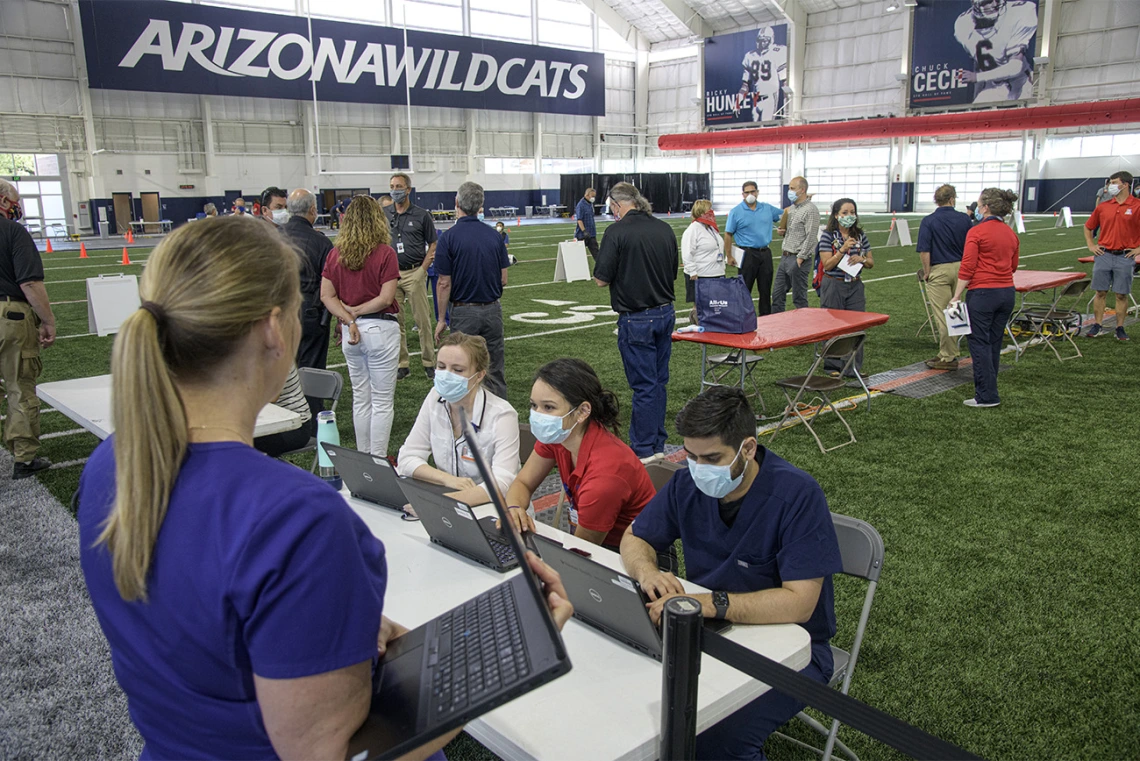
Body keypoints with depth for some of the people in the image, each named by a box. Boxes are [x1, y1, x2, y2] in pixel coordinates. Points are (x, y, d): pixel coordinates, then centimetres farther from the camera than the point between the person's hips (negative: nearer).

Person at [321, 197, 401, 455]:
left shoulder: (336, 254, 2)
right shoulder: (385, 253, -11)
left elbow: (327, 295, -1)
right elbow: (386, 298, -16)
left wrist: (348, 319, -8)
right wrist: (355, 312, -6)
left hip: (352, 331, 5)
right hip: (380, 329, -5)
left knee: (360, 398, 17)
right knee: (382, 401, 4)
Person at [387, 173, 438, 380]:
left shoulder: (422, 215, 0)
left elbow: (433, 246, 3)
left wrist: (422, 269, -7)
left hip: (414, 273, -3)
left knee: (423, 320, -1)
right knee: (395, 321, 6)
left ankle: (429, 362, 9)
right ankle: (401, 364, 14)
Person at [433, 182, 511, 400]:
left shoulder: (448, 237, -10)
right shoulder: (494, 236, 2)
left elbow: (444, 284, -10)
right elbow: (503, 280, 6)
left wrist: (441, 319, -2)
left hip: (464, 312, -4)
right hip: (493, 310, 4)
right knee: (495, 371, 11)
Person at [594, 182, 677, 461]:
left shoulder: (617, 231, -14)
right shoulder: (665, 229, 5)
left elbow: (602, 279, -13)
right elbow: (673, 273, 13)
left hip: (636, 320, -6)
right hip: (665, 313, 6)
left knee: (644, 385, 1)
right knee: (658, 381, 15)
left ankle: (644, 451, 10)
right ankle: (657, 445, 24)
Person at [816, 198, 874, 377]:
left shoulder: (860, 235, 7)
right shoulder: (828, 236, -5)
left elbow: (871, 263, 12)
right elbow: (827, 265, -11)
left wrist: (861, 259, -9)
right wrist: (843, 249, -22)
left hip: (855, 286, 4)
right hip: (833, 286, -4)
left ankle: (854, 367, 11)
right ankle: (833, 366, 13)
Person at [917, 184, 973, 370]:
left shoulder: (929, 221, -9)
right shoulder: (964, 219, 2)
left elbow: (924, 251, -14)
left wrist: (927, 271, -2)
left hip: (939, 270, -5)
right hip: (960, 269, 5)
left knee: (942, 315, 0)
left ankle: (948, 358, 4)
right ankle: (949, 353, 24)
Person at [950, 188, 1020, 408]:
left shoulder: (976, 232, -11)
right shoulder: (1011, 234, 9)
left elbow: (967, 268, -14)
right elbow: (1013, 266, 16)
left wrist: (956, 296, -10)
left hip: (982, 293, -7)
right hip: (1007, 292, 7)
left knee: (979, 344, 0)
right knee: (994, 343, 15)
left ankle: (986, 396, 0)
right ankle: (989, 389, 25)